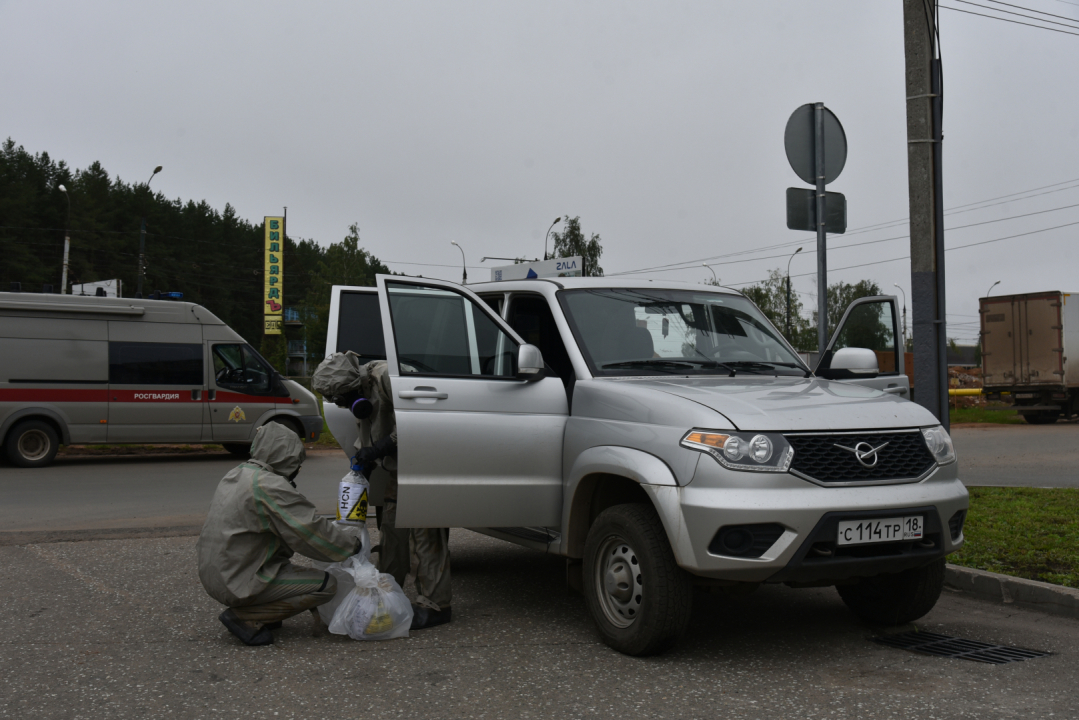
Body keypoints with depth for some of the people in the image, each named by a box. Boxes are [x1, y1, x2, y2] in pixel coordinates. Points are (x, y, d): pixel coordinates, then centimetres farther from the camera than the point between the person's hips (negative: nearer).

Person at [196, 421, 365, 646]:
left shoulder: (238, 474, 11)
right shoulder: (269, 485, -19)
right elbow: (313, 533, -17)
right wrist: (353, 542, 0)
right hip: (237, 582, -10)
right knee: (327, 585, -7)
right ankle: (244, 618, -6)